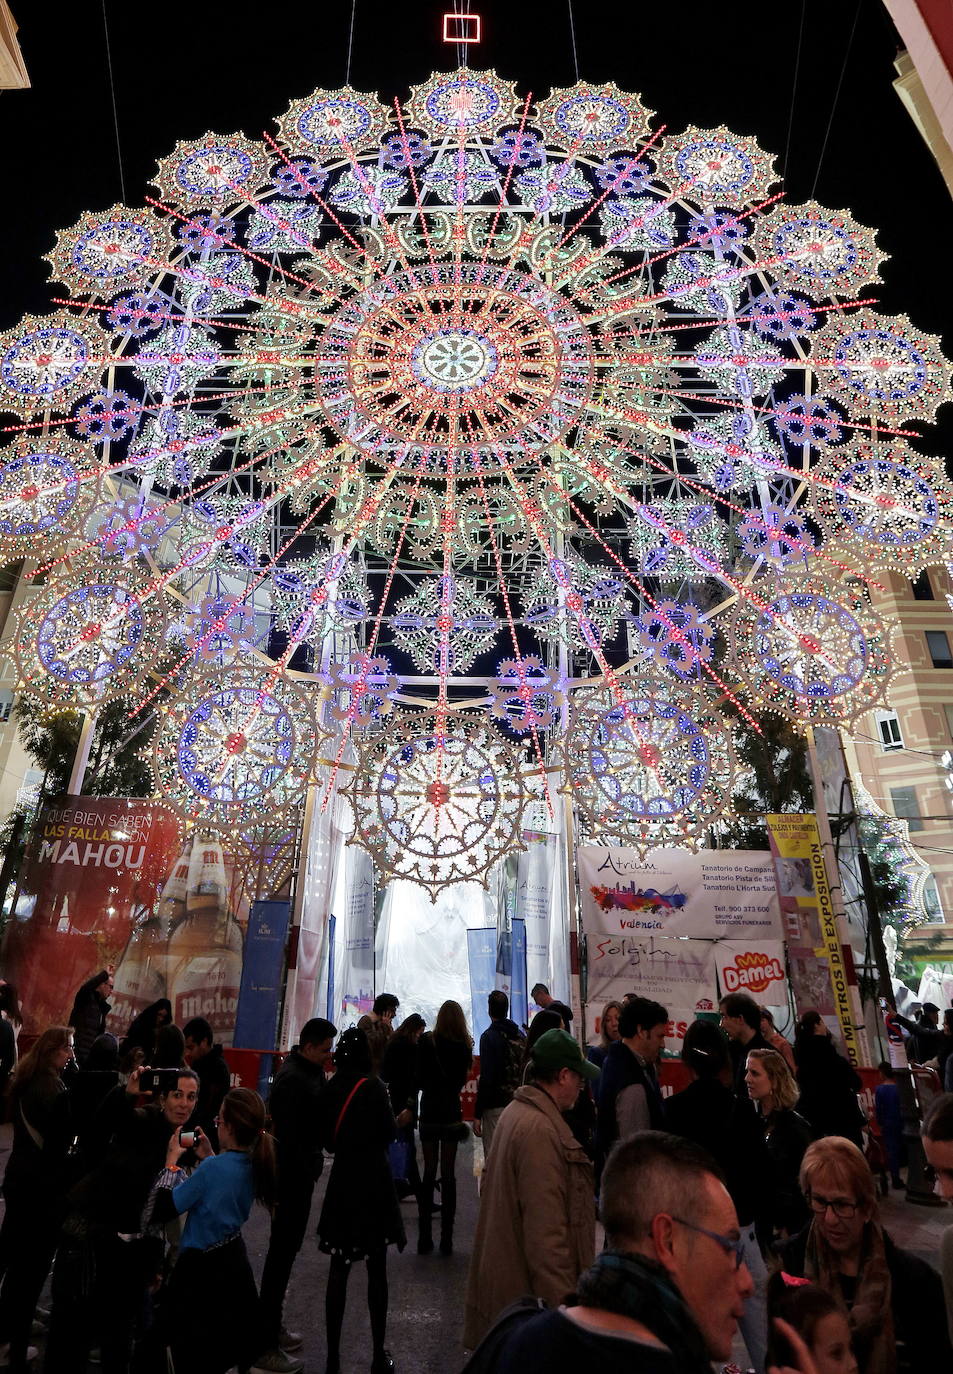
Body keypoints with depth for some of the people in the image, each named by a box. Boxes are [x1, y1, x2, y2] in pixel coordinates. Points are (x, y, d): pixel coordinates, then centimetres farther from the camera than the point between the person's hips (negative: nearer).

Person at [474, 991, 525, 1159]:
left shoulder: (489, 1036, -13)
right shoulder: (521, 1035, 8)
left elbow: (486, 1078, -18)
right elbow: (525, 1072, 13)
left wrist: (477, 1114, -13)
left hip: (495, 1107, -7)